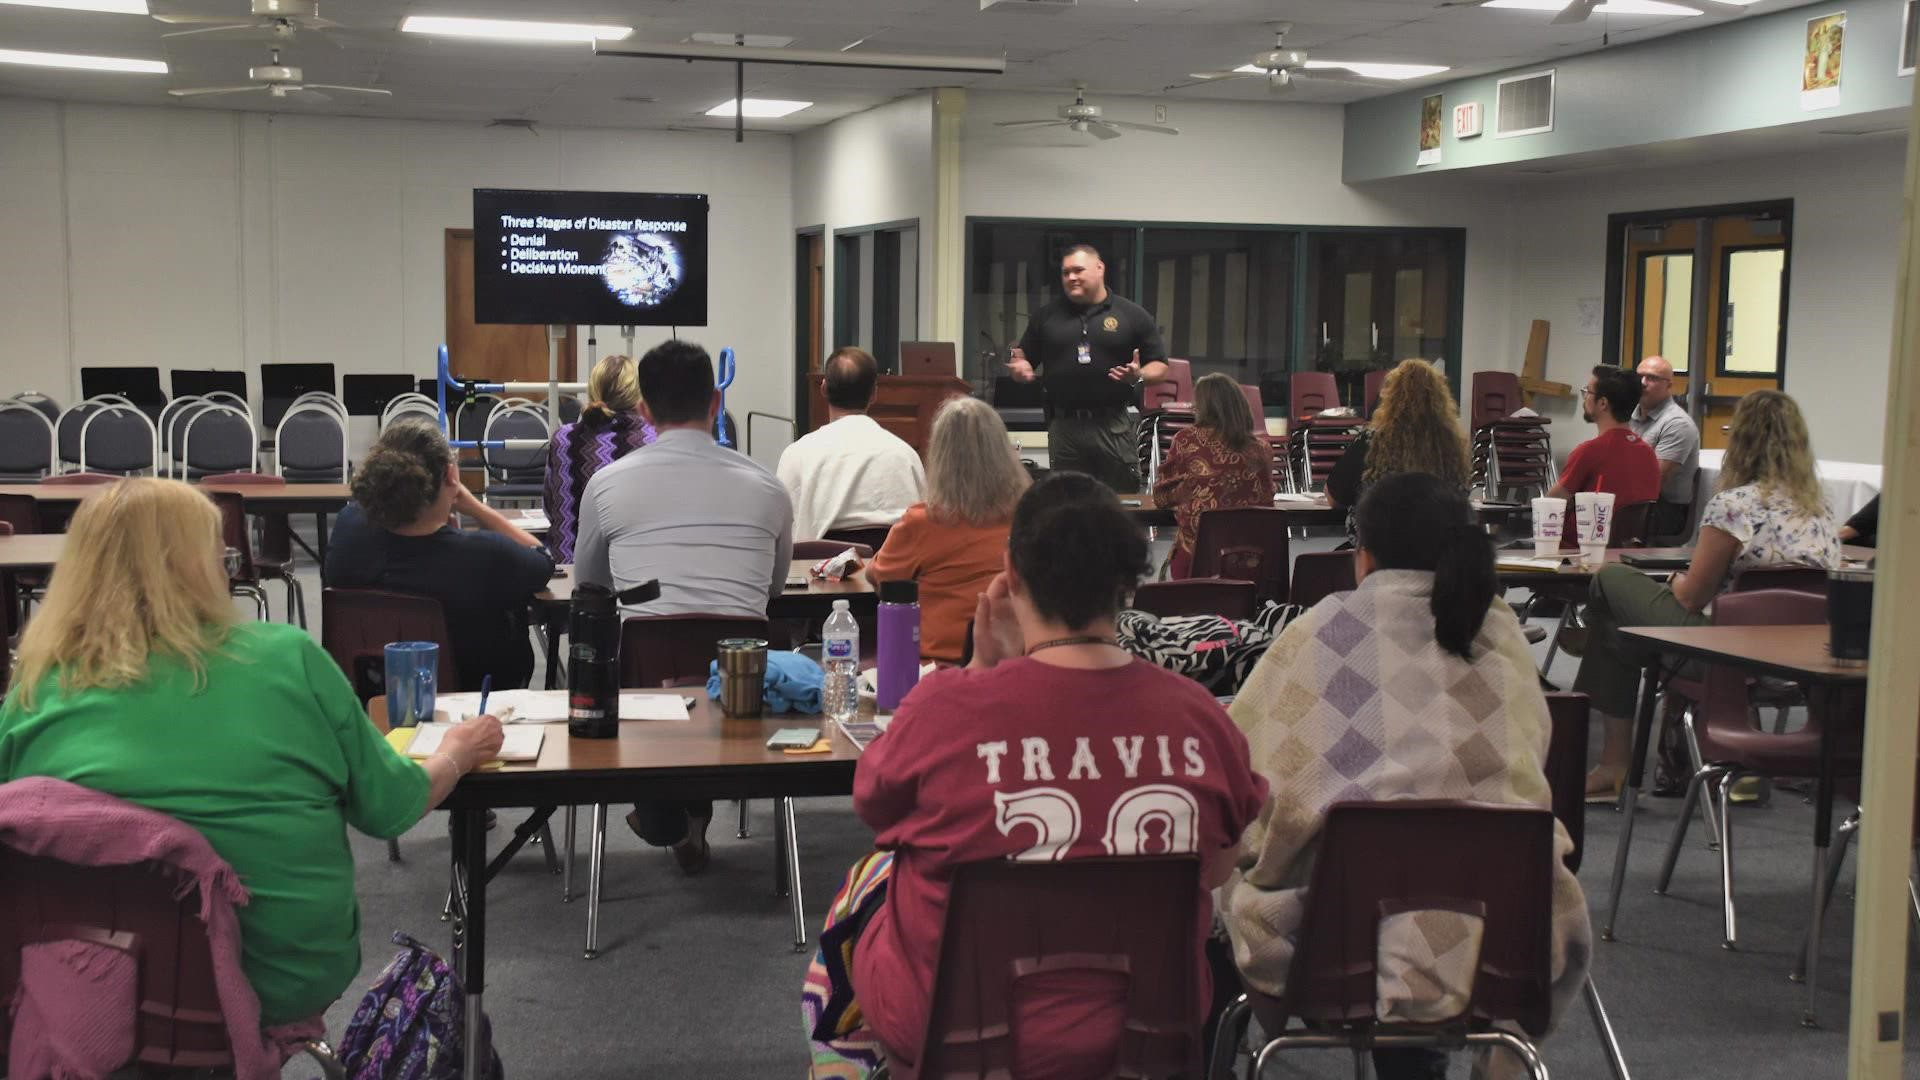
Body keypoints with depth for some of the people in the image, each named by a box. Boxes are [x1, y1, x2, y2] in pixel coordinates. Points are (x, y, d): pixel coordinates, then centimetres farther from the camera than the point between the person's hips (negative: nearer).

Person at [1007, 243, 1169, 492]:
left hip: (1113, 427, -2)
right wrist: (1020, 369, -8)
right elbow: (1024, 357, 15)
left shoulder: (1132, 315, 4)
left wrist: (1139, 376, -16)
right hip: (1063, 425, 2)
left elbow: (1160, 367, 5)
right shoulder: (1047, 314, 11)